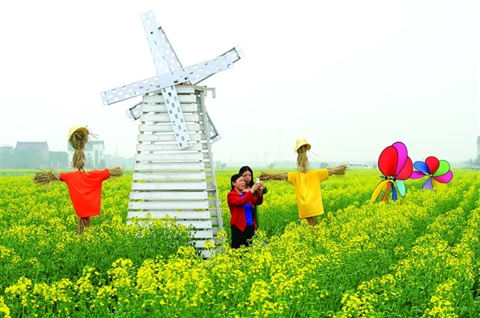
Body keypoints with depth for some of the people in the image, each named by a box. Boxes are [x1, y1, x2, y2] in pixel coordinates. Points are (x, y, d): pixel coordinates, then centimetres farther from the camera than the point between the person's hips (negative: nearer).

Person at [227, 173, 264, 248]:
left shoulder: (246, 194, 15)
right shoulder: (231, 195, -5)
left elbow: (258, 202, 2)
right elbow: (241, 202, -23)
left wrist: (260, 192, -17)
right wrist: (252, 190, -25)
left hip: (250, 227, 6)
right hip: (239, 228, -6)